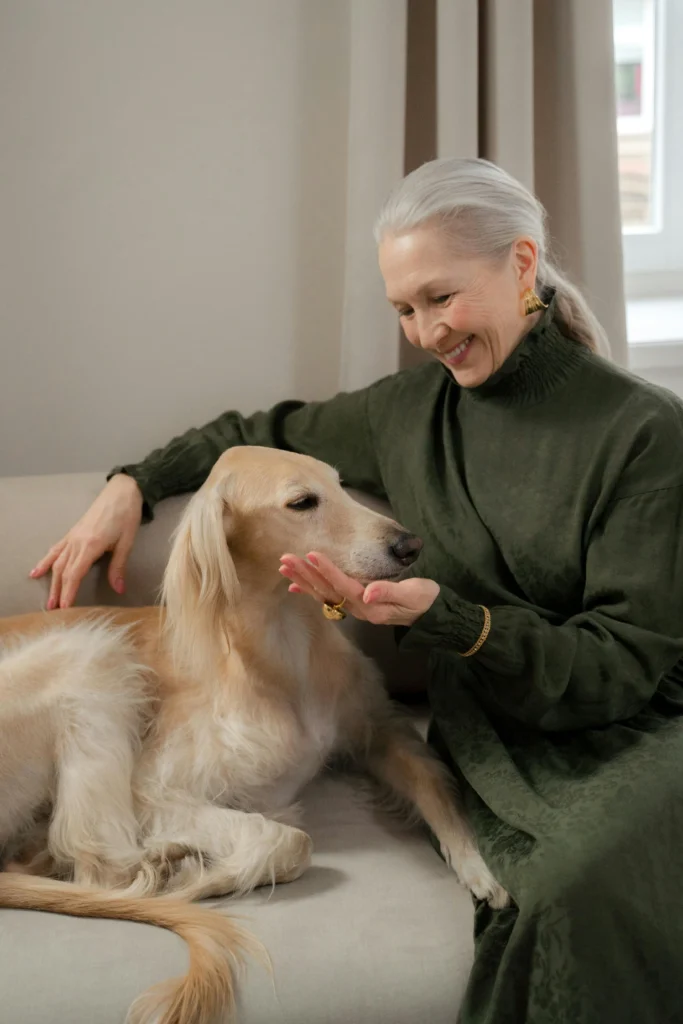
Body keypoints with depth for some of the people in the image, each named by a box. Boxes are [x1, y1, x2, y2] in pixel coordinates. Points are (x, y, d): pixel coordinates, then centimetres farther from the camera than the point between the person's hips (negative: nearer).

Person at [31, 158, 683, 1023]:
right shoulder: (410, 408, 6)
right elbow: (269, 432, 25)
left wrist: (445, 618, -23)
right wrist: (134, 484, 11)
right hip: (501, 745, 3)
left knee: (583, 888, -34)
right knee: (561, 897, -30)